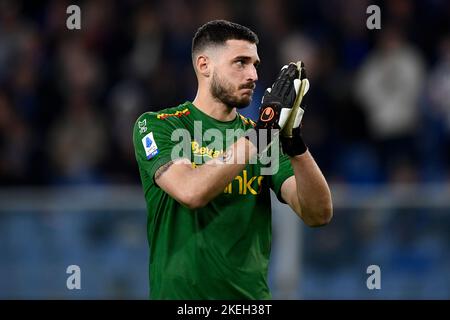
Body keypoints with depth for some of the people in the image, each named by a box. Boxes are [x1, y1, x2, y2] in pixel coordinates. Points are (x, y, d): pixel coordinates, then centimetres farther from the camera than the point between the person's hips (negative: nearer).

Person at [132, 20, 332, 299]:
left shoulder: (258, 133, 7)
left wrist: (295, 143, -19)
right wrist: (261, 133, -25)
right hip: (180, 293, -4)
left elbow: (319, 215, -5)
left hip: (252, 294, 4)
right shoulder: (158, 126, -3)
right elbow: (191, 192, -22)